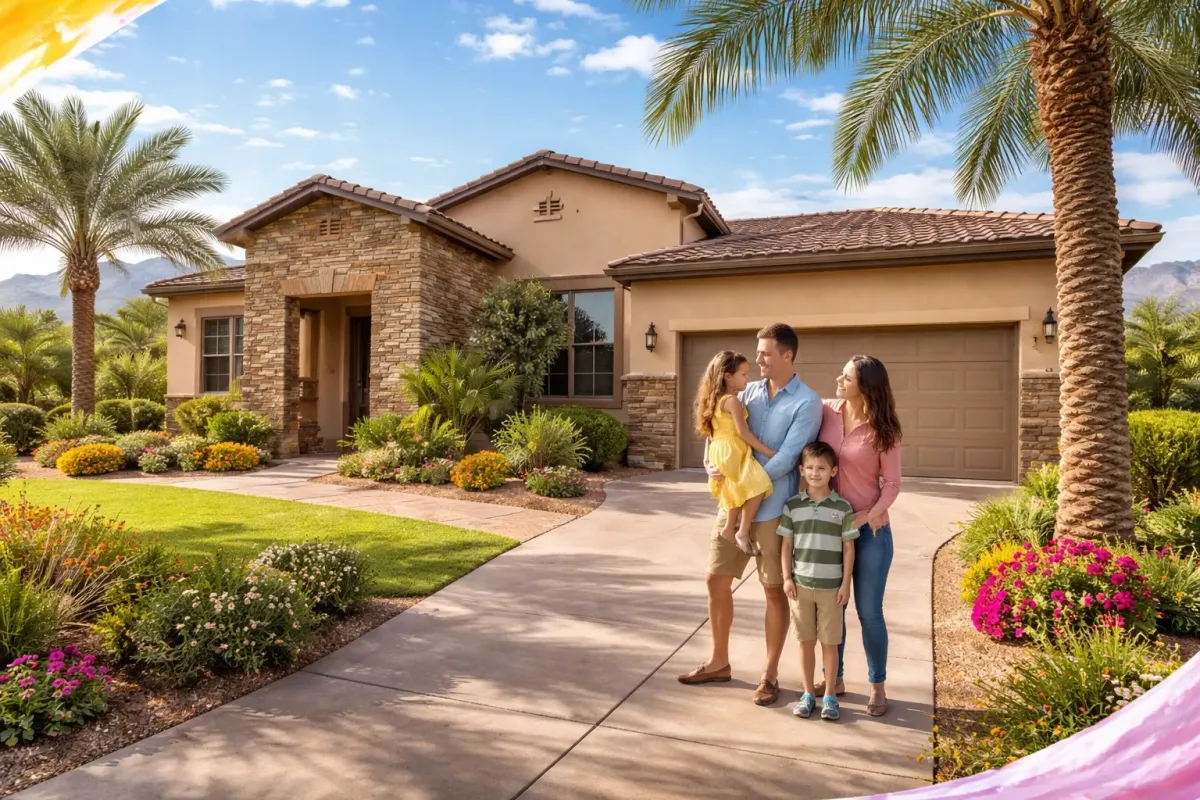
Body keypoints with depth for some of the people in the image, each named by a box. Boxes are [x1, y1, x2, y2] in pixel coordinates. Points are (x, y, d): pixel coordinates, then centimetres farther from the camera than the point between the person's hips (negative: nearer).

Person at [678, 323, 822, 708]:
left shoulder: (807, 402, -10)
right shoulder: (749, 391, 7)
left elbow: (785, 460, -17)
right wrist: (713, 465, -10)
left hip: (774, 509, -5)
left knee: (775, 591, 7)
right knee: (716, 580, 10)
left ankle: (770, 673, 22)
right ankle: (719, 661, 28)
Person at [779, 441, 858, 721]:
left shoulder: (843, 508, -4)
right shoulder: (792, 506, 0)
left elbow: (848, 548, -1)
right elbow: (787, 545, 4)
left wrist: (846, 583, -4)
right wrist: (787, 578, -2)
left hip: (831, 587, -1)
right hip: (801, 585, 1)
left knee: (830, 643, 7)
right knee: (806, 641, 10)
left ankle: (830, 696, 22)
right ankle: (808, 694, 23)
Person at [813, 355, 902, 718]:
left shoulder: (883, 431, -10)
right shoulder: (826, 411, -4)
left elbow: (892, 484, -6)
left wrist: (872, 514, -23)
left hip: (870, 529, -3)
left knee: (869, 611, 5)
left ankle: (877, 685, 23)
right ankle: (834, 677, 29)